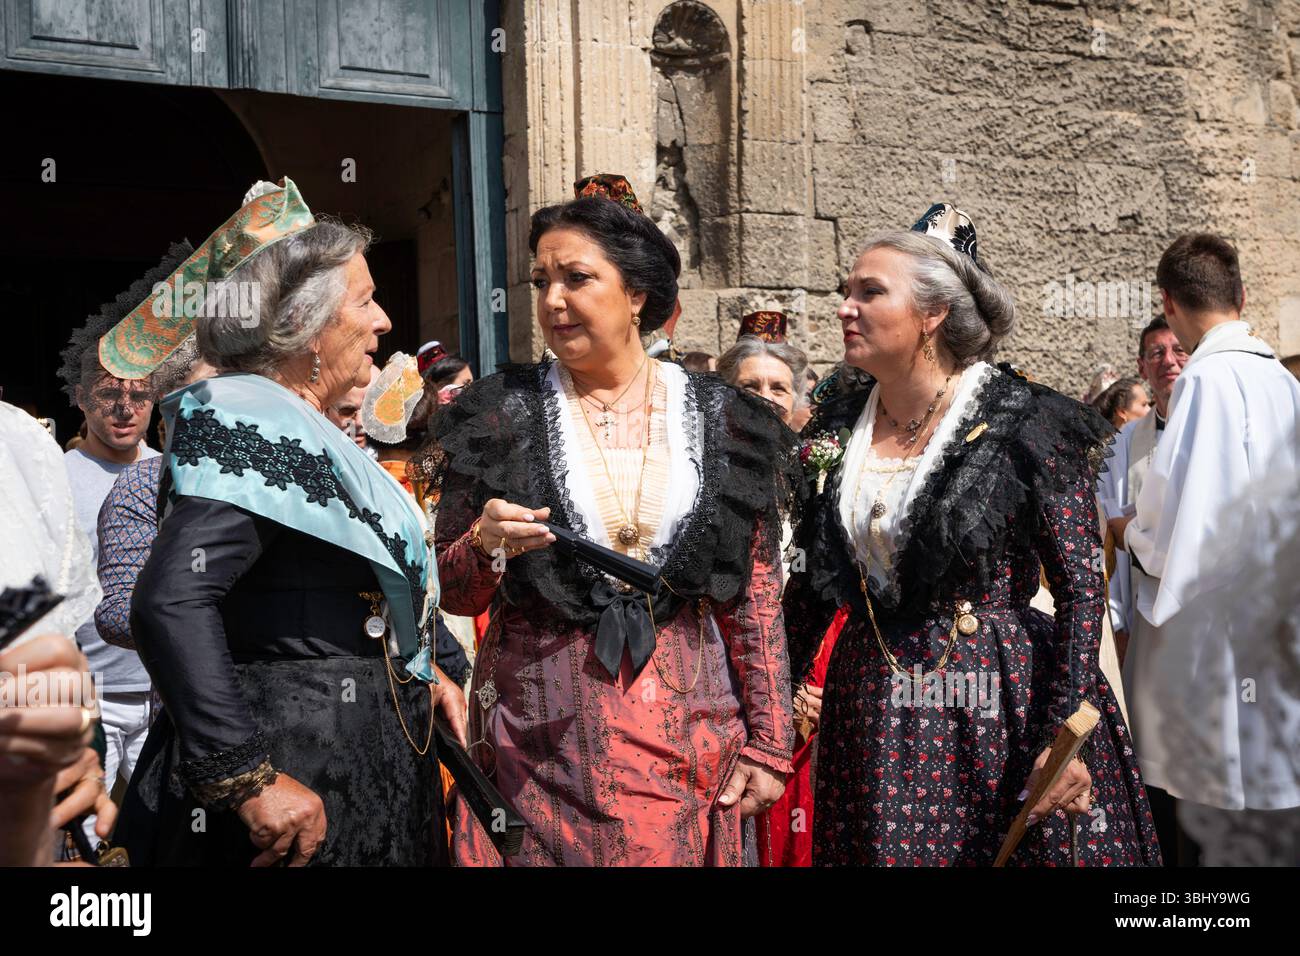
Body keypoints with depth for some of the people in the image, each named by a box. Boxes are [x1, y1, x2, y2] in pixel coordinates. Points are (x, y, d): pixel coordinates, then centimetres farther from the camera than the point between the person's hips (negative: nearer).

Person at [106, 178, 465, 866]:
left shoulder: (303, 430, 11)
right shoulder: (253, 423, -17)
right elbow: (169, 603, -29)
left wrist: (414, 673, 8)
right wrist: (247, 779, -30)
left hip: (362, 758, 9)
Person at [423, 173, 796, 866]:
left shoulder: (722, 421, 1)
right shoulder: (500, 418, -1)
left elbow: (754, 598, 4)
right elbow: (454, 594, 4)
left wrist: (768, 743, 2)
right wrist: (485, 546, -17)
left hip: (687, 727, 1)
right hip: (538, 735, 0)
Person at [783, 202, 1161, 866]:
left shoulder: (1022, 425, -10)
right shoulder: (838, 430, 4)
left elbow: (1082, 588, -10)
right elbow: (813, 587, 11)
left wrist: (1067, 736, -17)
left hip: (1002, 714, -4)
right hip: (870, 717, 4)